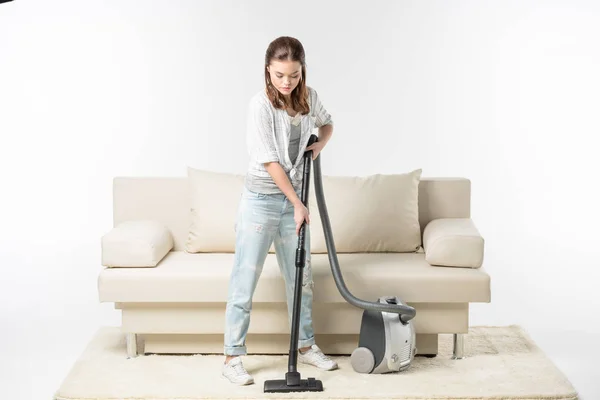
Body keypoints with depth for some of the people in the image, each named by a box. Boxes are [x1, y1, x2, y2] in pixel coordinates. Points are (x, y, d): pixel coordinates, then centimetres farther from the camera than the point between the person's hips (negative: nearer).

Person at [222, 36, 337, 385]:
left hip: (293, 199, 6)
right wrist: (297, 204, -17)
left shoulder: (308, 97, 1)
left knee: (301, 277, 14)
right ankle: (233, 357, 5)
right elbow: (270, 161, -19)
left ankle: (306, 346, 28)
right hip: (262, 200, -6)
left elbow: (327, 122, 24)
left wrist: (319, 145, 3)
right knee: (245, 279, -2)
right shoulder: (261, 104, -17)